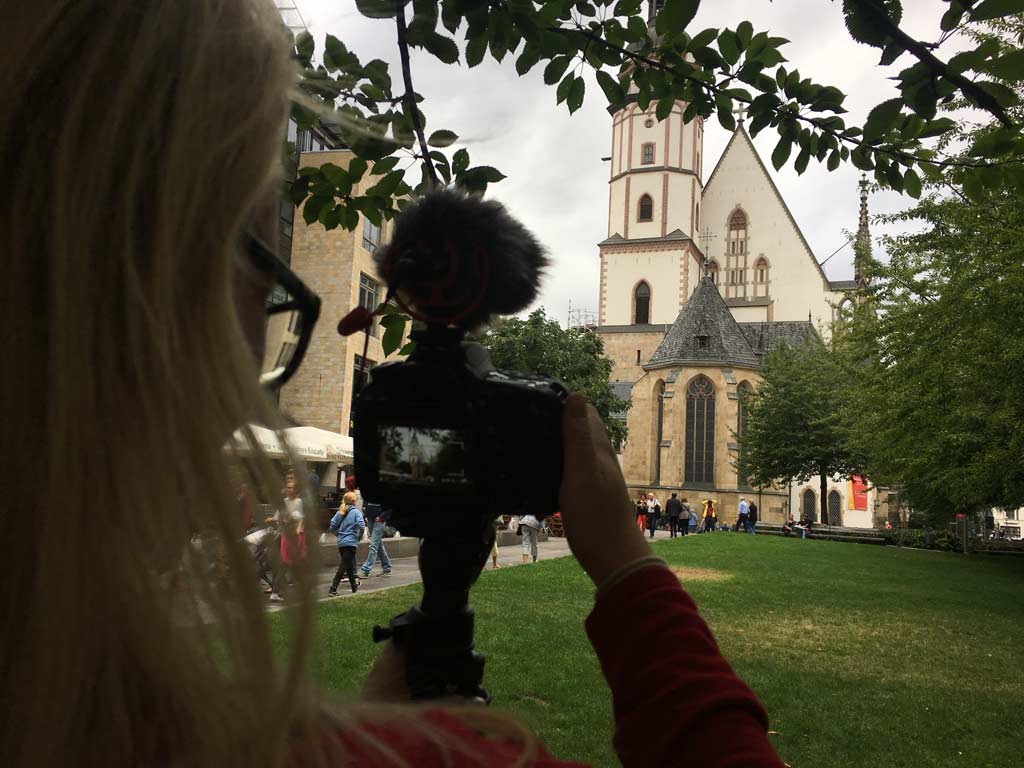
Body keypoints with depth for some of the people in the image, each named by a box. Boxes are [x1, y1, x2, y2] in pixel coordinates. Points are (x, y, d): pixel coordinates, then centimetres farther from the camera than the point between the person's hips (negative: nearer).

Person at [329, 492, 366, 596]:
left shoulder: (340, 512, 6)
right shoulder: (356, 512, -8)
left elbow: (332, 527, 3)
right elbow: (361, 525, -20)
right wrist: (359, 536, -3)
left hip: (341, 542, 6)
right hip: (351, 542, -6)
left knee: (347, 563, 20)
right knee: (344, 565, -5)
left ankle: (354, 585, 36)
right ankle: (333, 589, -12)